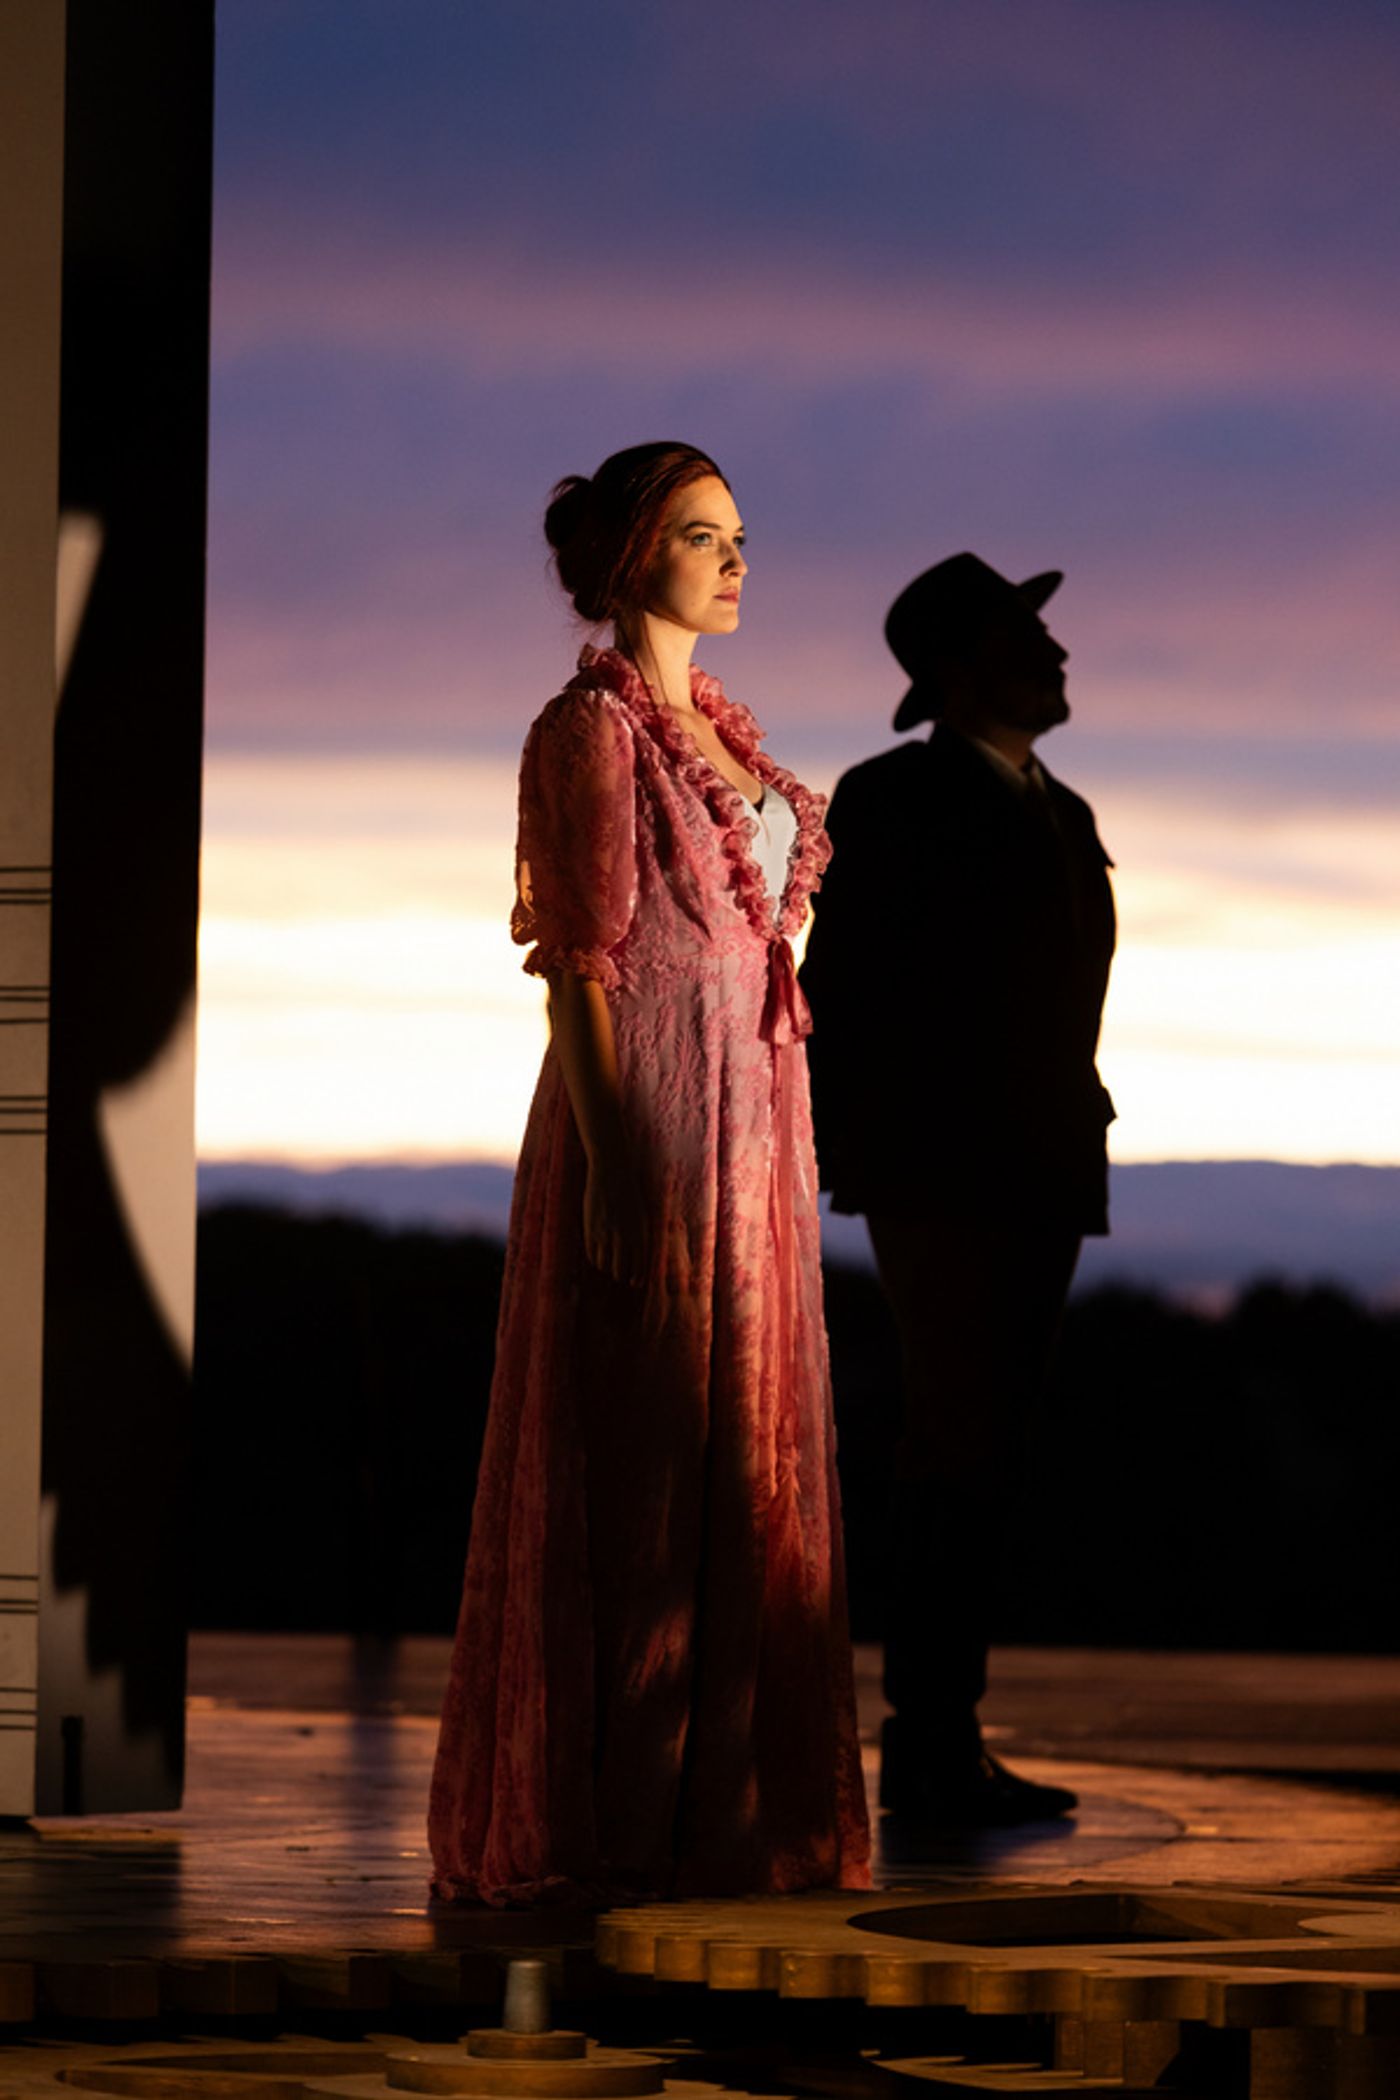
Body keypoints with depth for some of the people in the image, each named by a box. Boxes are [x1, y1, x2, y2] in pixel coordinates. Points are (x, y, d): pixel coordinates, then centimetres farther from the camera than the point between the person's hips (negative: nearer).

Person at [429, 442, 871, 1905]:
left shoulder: (723, 730, 18)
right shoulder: (591, 724, -8)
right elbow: (583, 959, -14)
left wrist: (775, 1152, 18)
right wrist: (614, 1162, -21)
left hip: (751, 1115, 9)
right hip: (648, 1107, -9)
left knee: (746, 1441, 9)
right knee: (640, 1454, -7)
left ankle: (719, 1805, 14)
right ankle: (610, 1820, -3)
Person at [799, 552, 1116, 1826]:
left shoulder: (1062, 816, 18)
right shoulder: (891, 801, -2)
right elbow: (836, 989, -6)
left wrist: (1075, 1159, 13)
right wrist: (839, 1156, -11)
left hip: (1036, 1182, 7)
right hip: (935, 1178, -7)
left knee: (978, 1456, 6)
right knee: (958, 1448, -12)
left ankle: (935, 1750, 8)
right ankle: (934, 1744, -11)